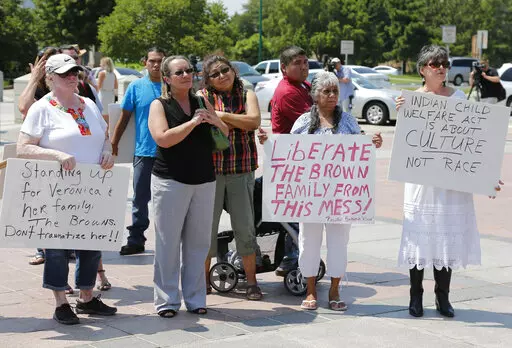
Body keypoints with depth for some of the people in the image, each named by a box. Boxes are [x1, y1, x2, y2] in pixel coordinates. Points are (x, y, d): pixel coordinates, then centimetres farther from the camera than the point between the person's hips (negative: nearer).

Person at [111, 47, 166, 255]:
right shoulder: (136, 87, 4)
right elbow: (124, 118, 7)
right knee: (140, 199, 3)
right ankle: (136, 240, 9)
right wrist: (113, 143, 5)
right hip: (143, 152, 0)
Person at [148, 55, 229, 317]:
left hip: (204, 182, 4)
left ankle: (195, 298, 15)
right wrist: (192, 122, -17)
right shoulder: (160, 105, 0)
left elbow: (226, 136, 17)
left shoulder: (201, 102, 13)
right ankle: (167, 300, 6)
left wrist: (215, 121, -4)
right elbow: (163, 138, -16)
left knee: (198, 242, 7)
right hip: (170, 181, -4)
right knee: (168, 242, -2)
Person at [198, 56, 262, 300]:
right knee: (207, 226, 4)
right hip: (210, 170, -1)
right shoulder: (202, 96, 5)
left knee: (245, 228, 3)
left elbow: (254, 120, -8)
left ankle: (251, 281, 12)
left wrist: (222, 116, -11)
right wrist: (240, 122, -12)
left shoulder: (247, 95, 10)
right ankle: (203, 280, 17)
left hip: (241, 171, 1)